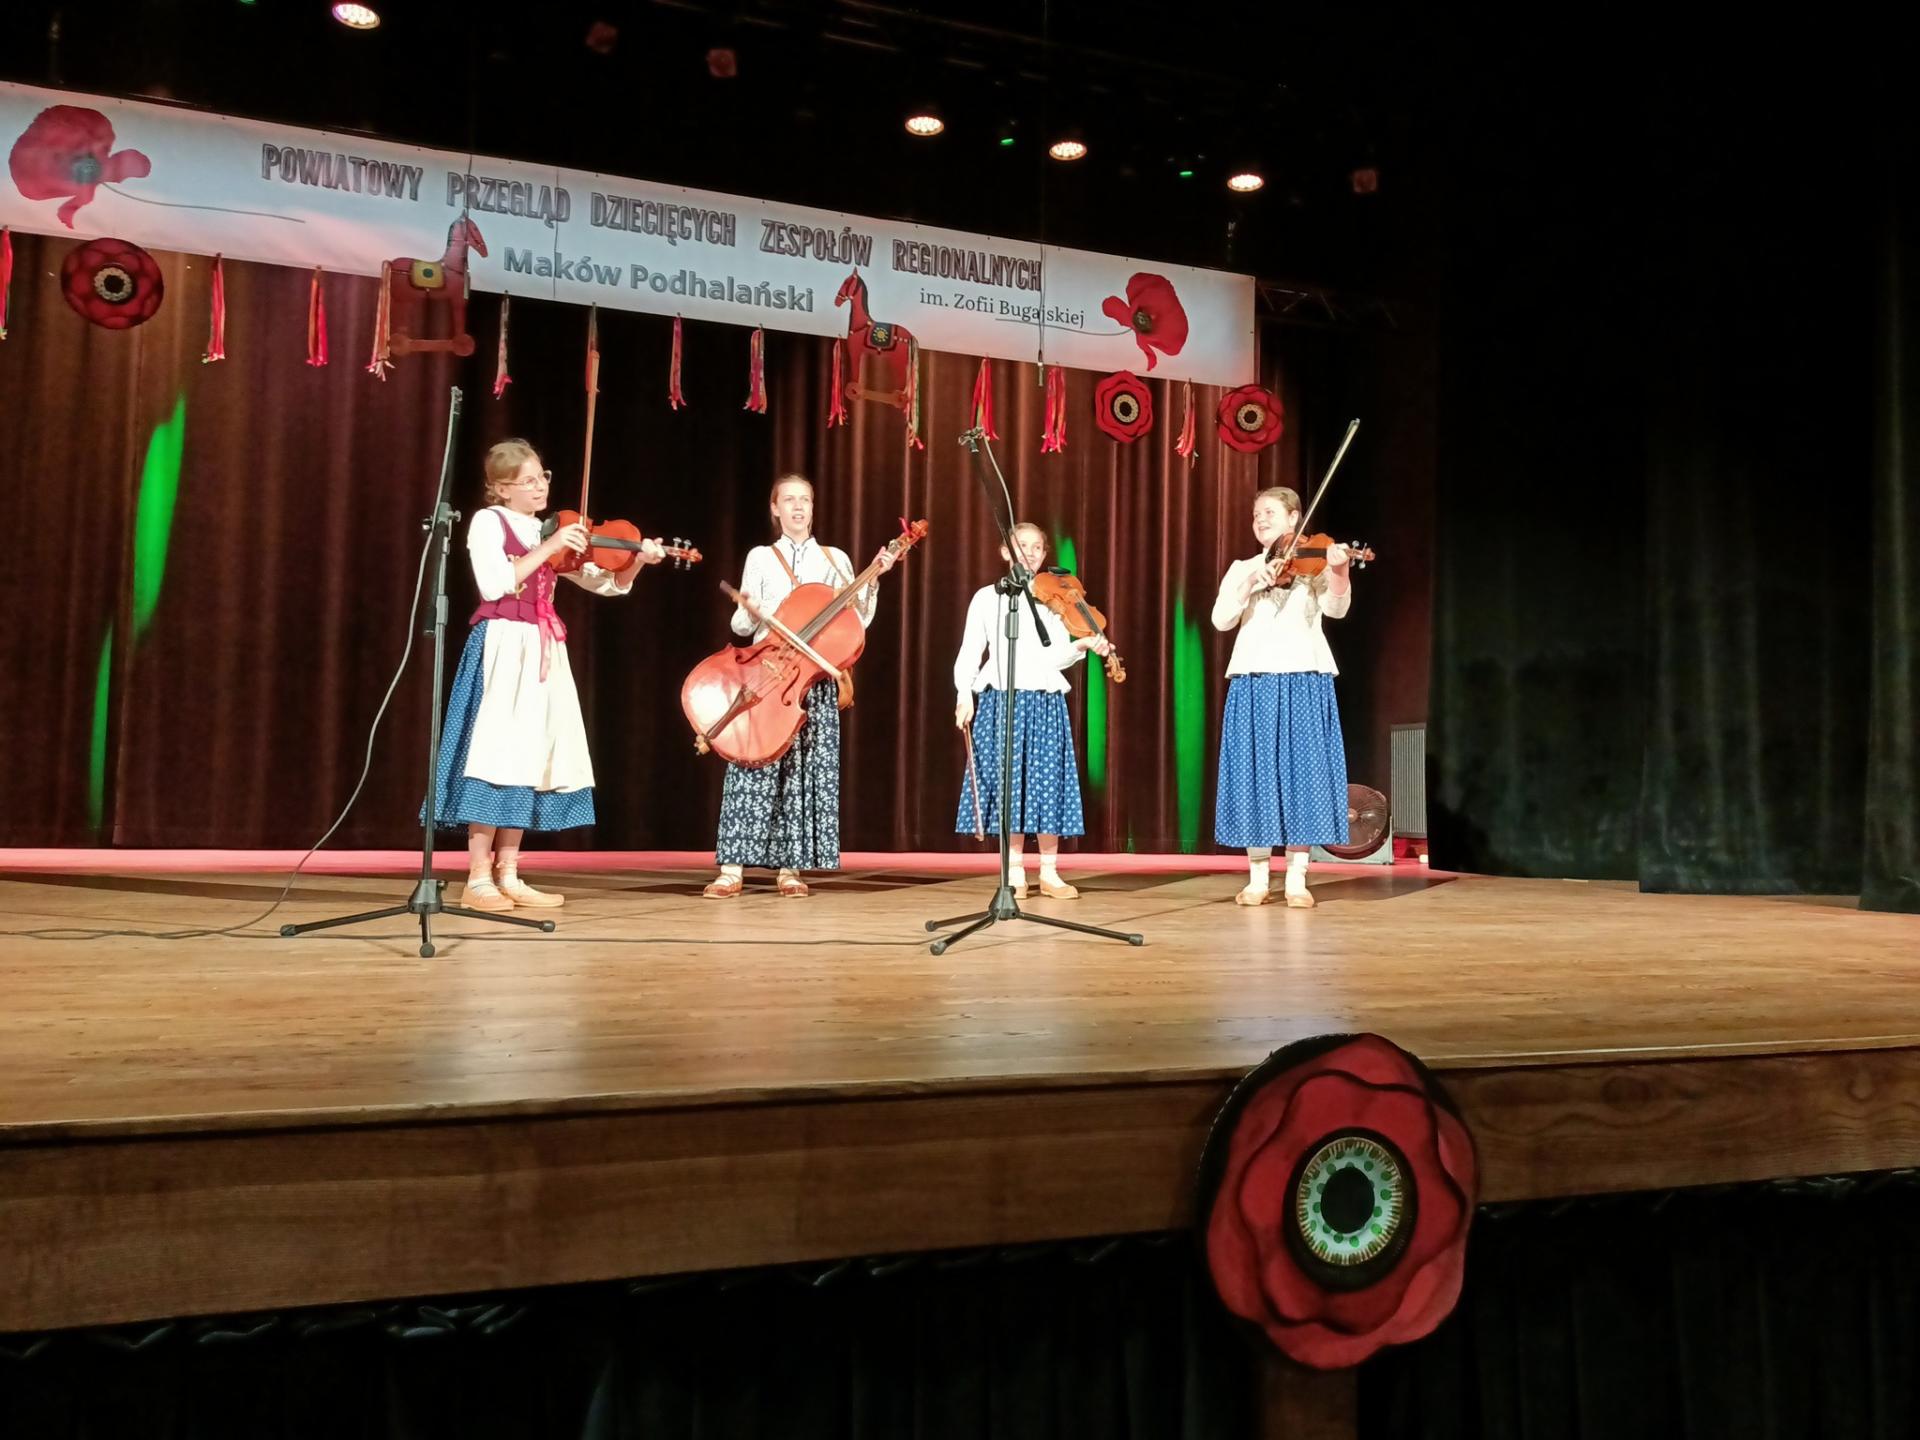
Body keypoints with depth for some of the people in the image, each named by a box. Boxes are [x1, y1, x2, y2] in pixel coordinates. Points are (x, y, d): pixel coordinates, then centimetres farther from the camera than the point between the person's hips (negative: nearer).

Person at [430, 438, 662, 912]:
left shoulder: (552, 530, 16)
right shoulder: (488, 522, -2)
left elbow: (606, 584, 11)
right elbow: (494, 585, -18)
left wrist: (637, 561, -8)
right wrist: (548, 547, -18)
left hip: (542, 652, 7)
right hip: (502, 650, -6)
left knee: (527, 757, 5)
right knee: (496, 755, -10)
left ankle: (508, 876, 10)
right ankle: (478, 878, -4)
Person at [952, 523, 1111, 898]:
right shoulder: (986, 597, 6)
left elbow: (1058, 656, 0)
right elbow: (969, 652, 3)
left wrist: (1082, 646, -20)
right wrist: (964, 693, -10)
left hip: (1045, 702, 1)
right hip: (1002, 702, -1)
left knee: (1048, 785, 1)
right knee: (1009, 786, 0)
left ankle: (1049, 874, 11)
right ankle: (1015, 873, 11)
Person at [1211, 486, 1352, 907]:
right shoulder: (1242, 568, 13)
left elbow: (1336, 608, -12)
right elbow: (1221, 620, -2)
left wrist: (1339, 571, -31)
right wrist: (1251, 581, -15)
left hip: (1303, 681, -2)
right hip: (1253, 682, 2)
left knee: (1302, 773, -1)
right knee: (1255, 773, 2)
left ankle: (1297, 878, 6)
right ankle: (1257, 878, 9)